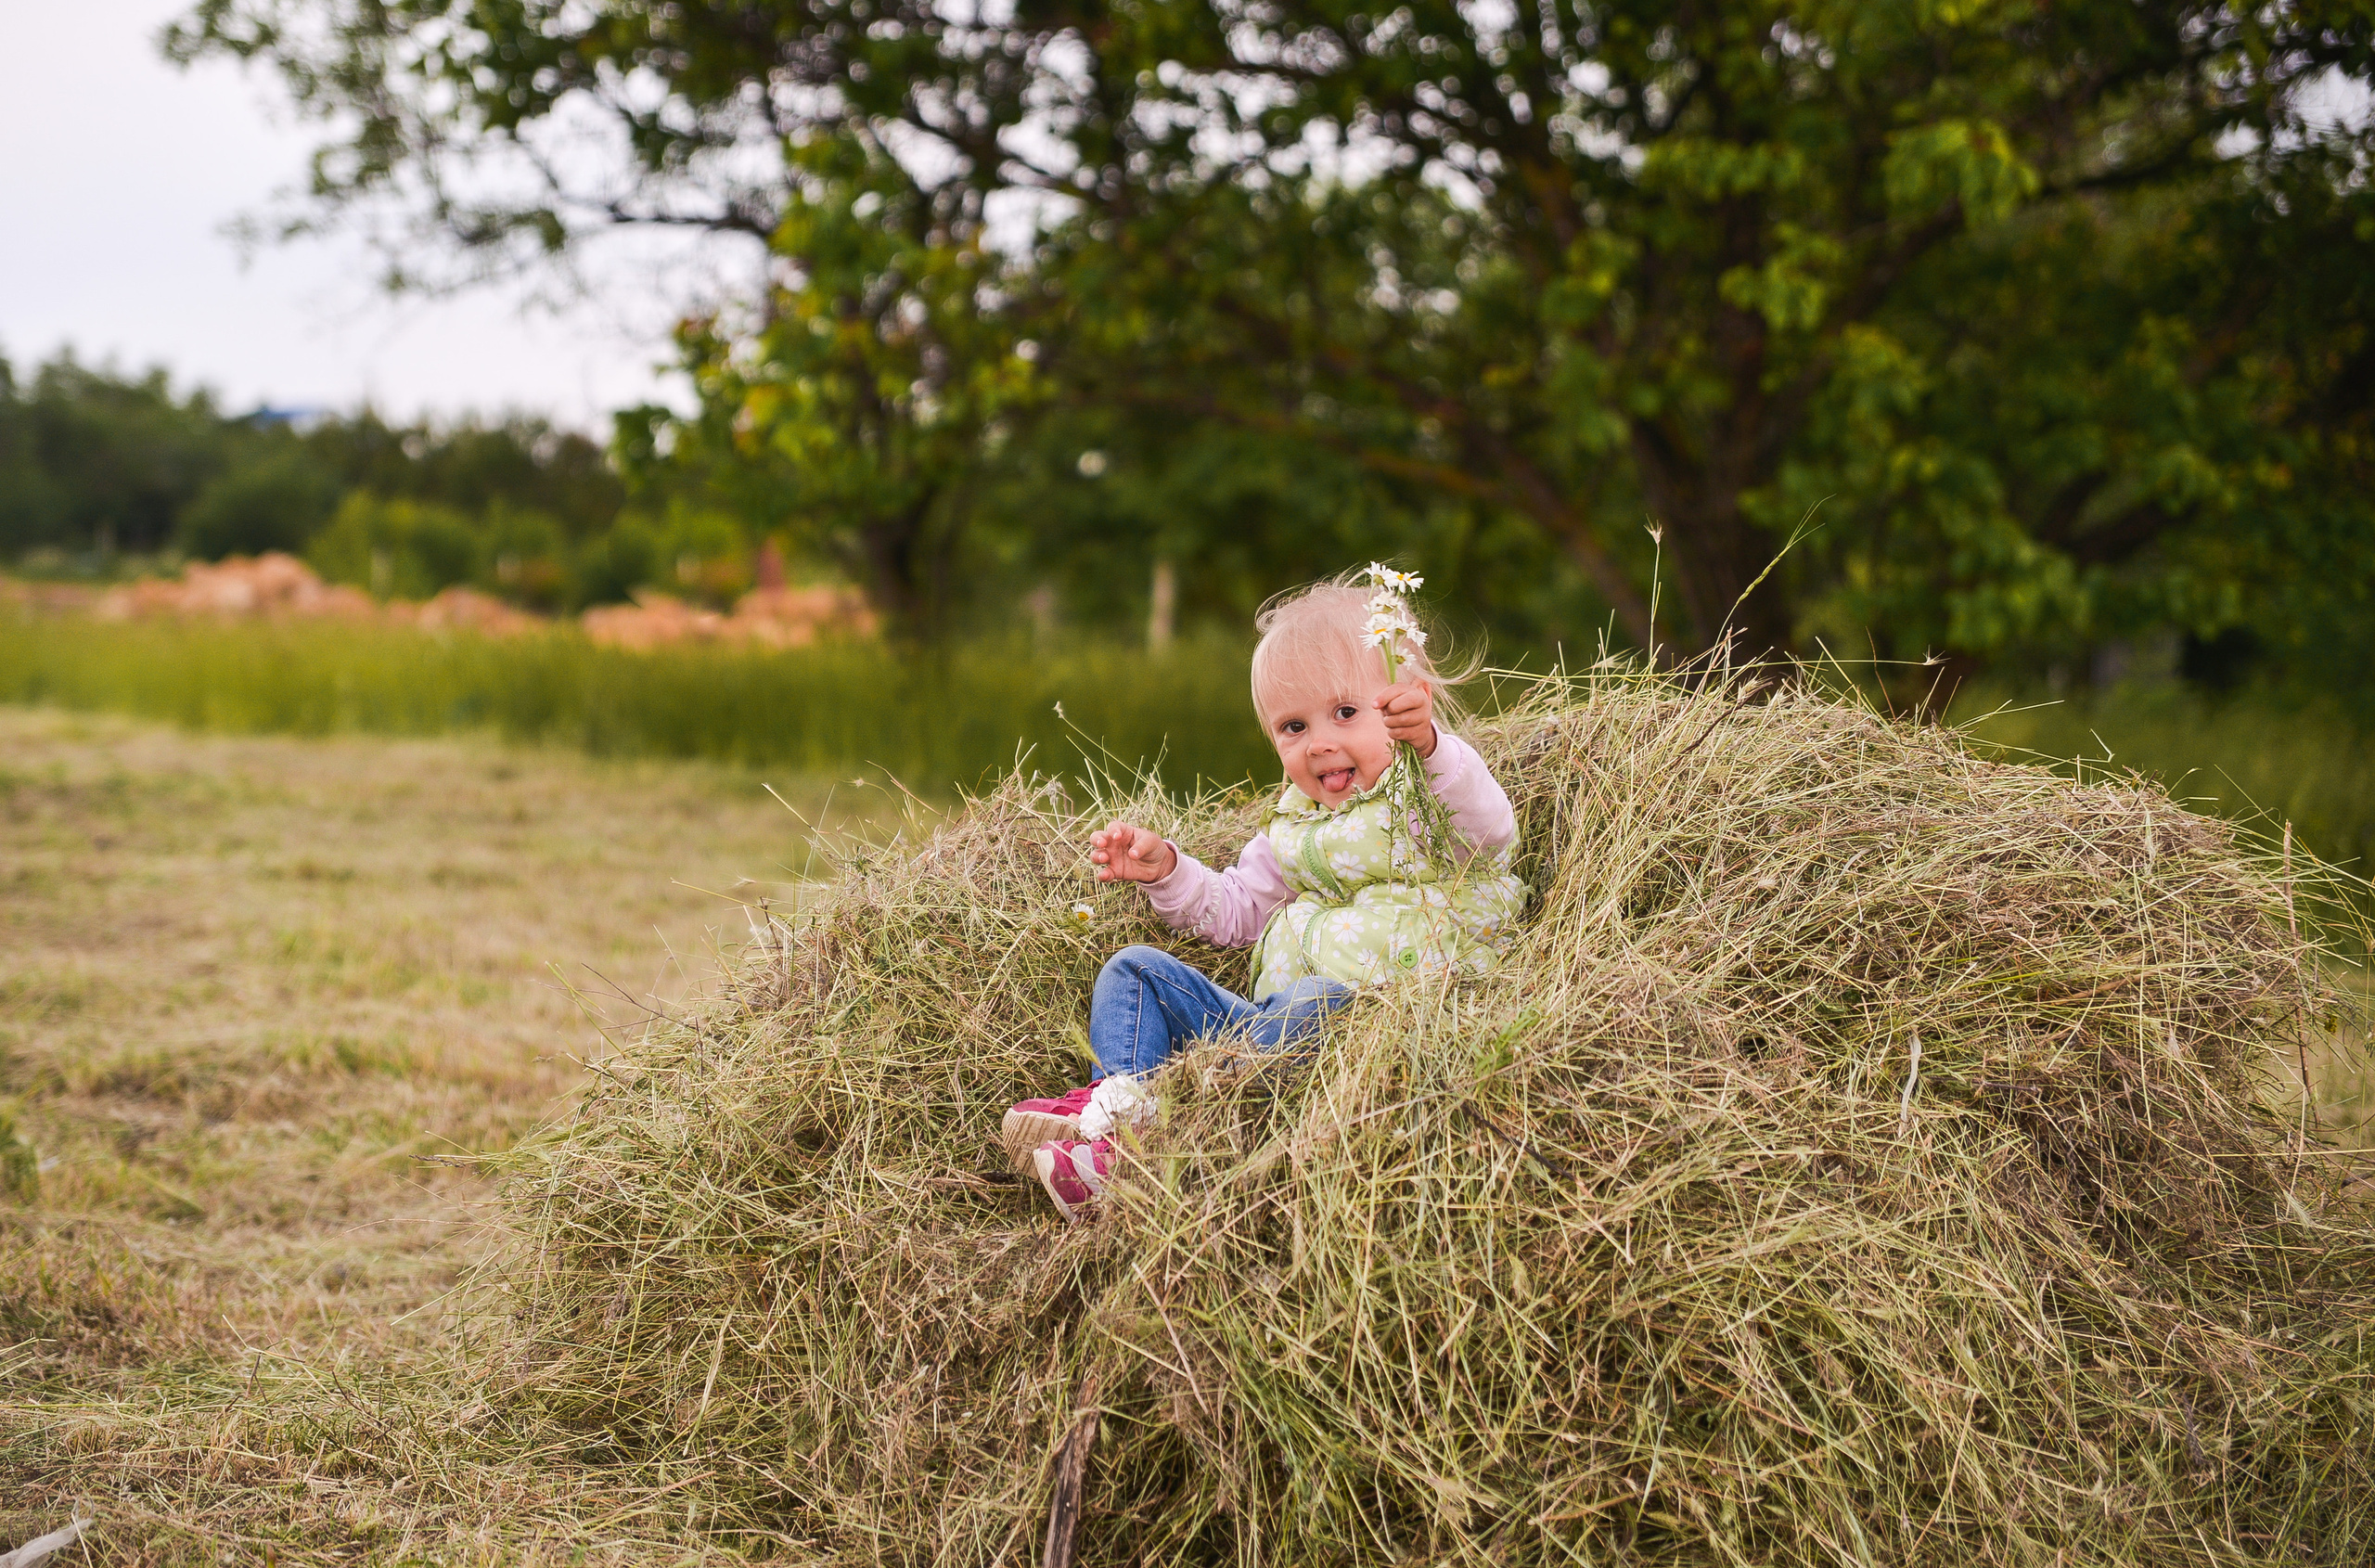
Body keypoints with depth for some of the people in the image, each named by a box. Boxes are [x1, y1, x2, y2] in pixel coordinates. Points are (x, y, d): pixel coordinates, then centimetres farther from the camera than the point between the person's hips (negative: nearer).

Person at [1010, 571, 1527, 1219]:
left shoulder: (1423, 800, -1)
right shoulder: (1294, 825, 20)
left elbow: (1494, 832, -24)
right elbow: (1235, 911, 29)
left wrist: (1430, 744, -39)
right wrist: (1165, 871, 11)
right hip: (1269, 1028, 7)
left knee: (1315, 999, -39)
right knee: (1134, 969, 3)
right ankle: (1117, 1104, -25)